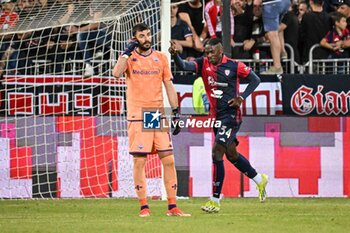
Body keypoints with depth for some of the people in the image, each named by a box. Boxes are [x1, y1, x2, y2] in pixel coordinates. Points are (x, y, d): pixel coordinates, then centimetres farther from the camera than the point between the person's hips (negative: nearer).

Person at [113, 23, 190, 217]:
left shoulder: (160, 58, 11)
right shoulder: (129, 57, 2)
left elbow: (169, 85, 14)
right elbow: (117, 73, -18)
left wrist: (176, 111, 8)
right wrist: (128, 51, -16)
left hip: (159, 115, 3)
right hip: (137, 117, -3)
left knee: (169, 160, -1)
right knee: (139, 161, -4)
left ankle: (172, 207, 3)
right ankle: (143, 207, 2)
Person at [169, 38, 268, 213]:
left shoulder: (234, 66, -9)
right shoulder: (203, 64, 2)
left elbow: (255, 79, 2)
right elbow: (184, 66, -14)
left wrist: (241, 97, -9)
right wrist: (175, 55, -33)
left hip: (231, 115, -7)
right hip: (216, 116, 7)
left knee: (217, 154, -15)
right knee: (231, 154, 19)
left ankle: (215, 201, -12)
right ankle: (259, 180, 42)